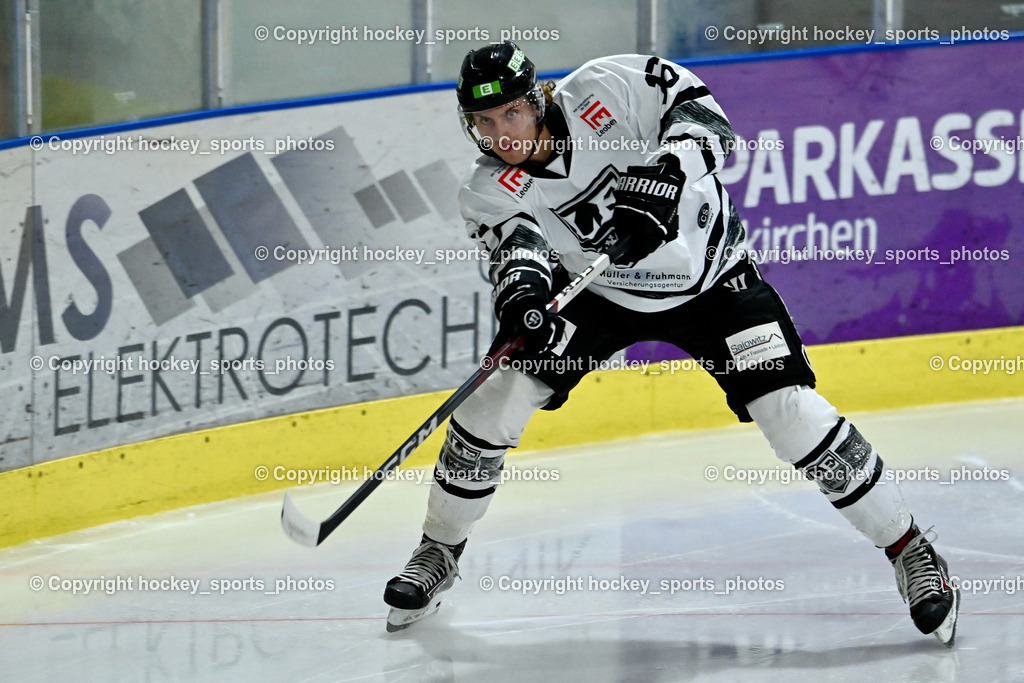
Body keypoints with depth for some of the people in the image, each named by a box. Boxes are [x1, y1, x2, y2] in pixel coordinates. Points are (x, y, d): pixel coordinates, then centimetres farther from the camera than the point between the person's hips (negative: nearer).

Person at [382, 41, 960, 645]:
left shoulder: (605, 89, -23)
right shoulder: (490, 193, -15)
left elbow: (706, 120, -25)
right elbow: (518, 240, -32)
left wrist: (666, 173, -45)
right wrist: (520, 288, -55)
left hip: (712, 279, -3)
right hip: (598, 294, 3)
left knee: (794, 415, -16)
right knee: (498, 400, -10)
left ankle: (910, 549, -1)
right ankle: (440, 551, 13)